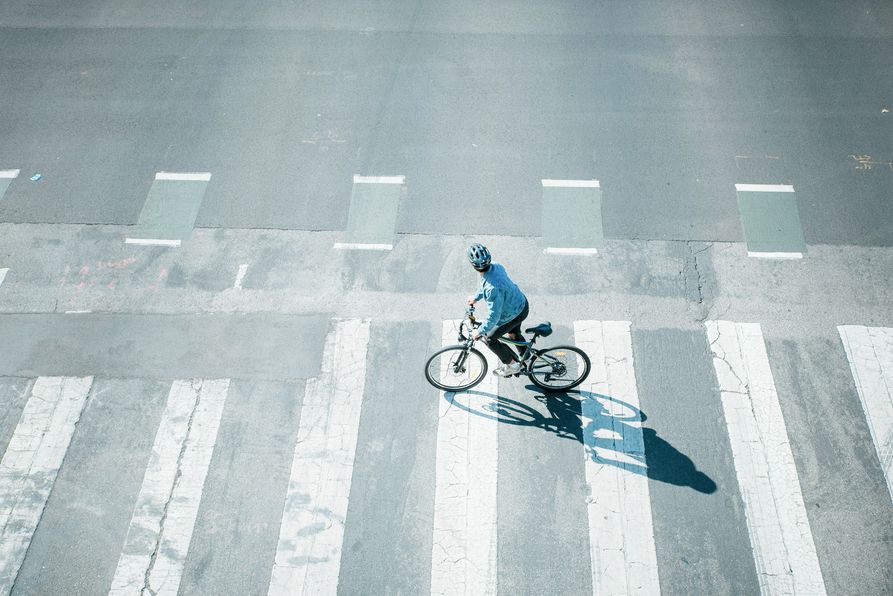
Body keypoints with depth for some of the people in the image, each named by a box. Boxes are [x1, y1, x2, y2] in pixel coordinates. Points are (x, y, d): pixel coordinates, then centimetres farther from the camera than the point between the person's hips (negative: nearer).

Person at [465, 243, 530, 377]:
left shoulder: (492, 288, -41)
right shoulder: (496, 266, -15)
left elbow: (494, 315, -30)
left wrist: (480, 331, -16)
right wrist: (476, 297, 22)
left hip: (514, 314, -8)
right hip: (521, 303, 8)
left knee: (489, 338, 11)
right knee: (513, 334, 32)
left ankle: (512, 365, 25)